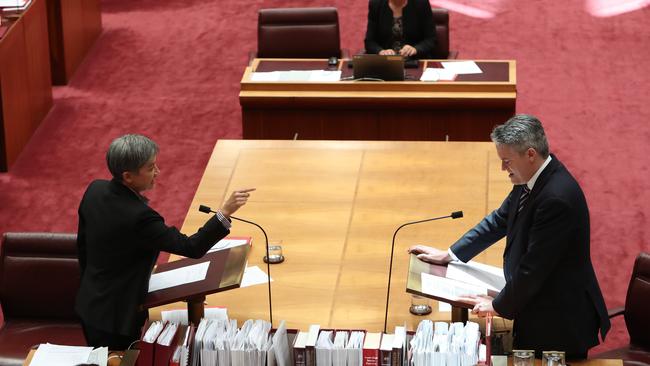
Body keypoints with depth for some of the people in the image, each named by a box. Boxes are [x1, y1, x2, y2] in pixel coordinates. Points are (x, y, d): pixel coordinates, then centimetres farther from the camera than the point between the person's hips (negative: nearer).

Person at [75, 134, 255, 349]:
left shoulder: (95, 190, -5)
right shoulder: (139, 217, -31)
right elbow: (192, 248, -28)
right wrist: (225, 212, -32)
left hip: (88, 307, 9)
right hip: (116, 319, -9)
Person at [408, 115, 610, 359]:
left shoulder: (557, 198, -28)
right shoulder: (529, 181, 0)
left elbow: (533, 268, -24)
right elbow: (500, 220, 15)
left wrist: (498, 306, -11)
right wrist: (449, 254, 13)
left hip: (559, 323, -8)